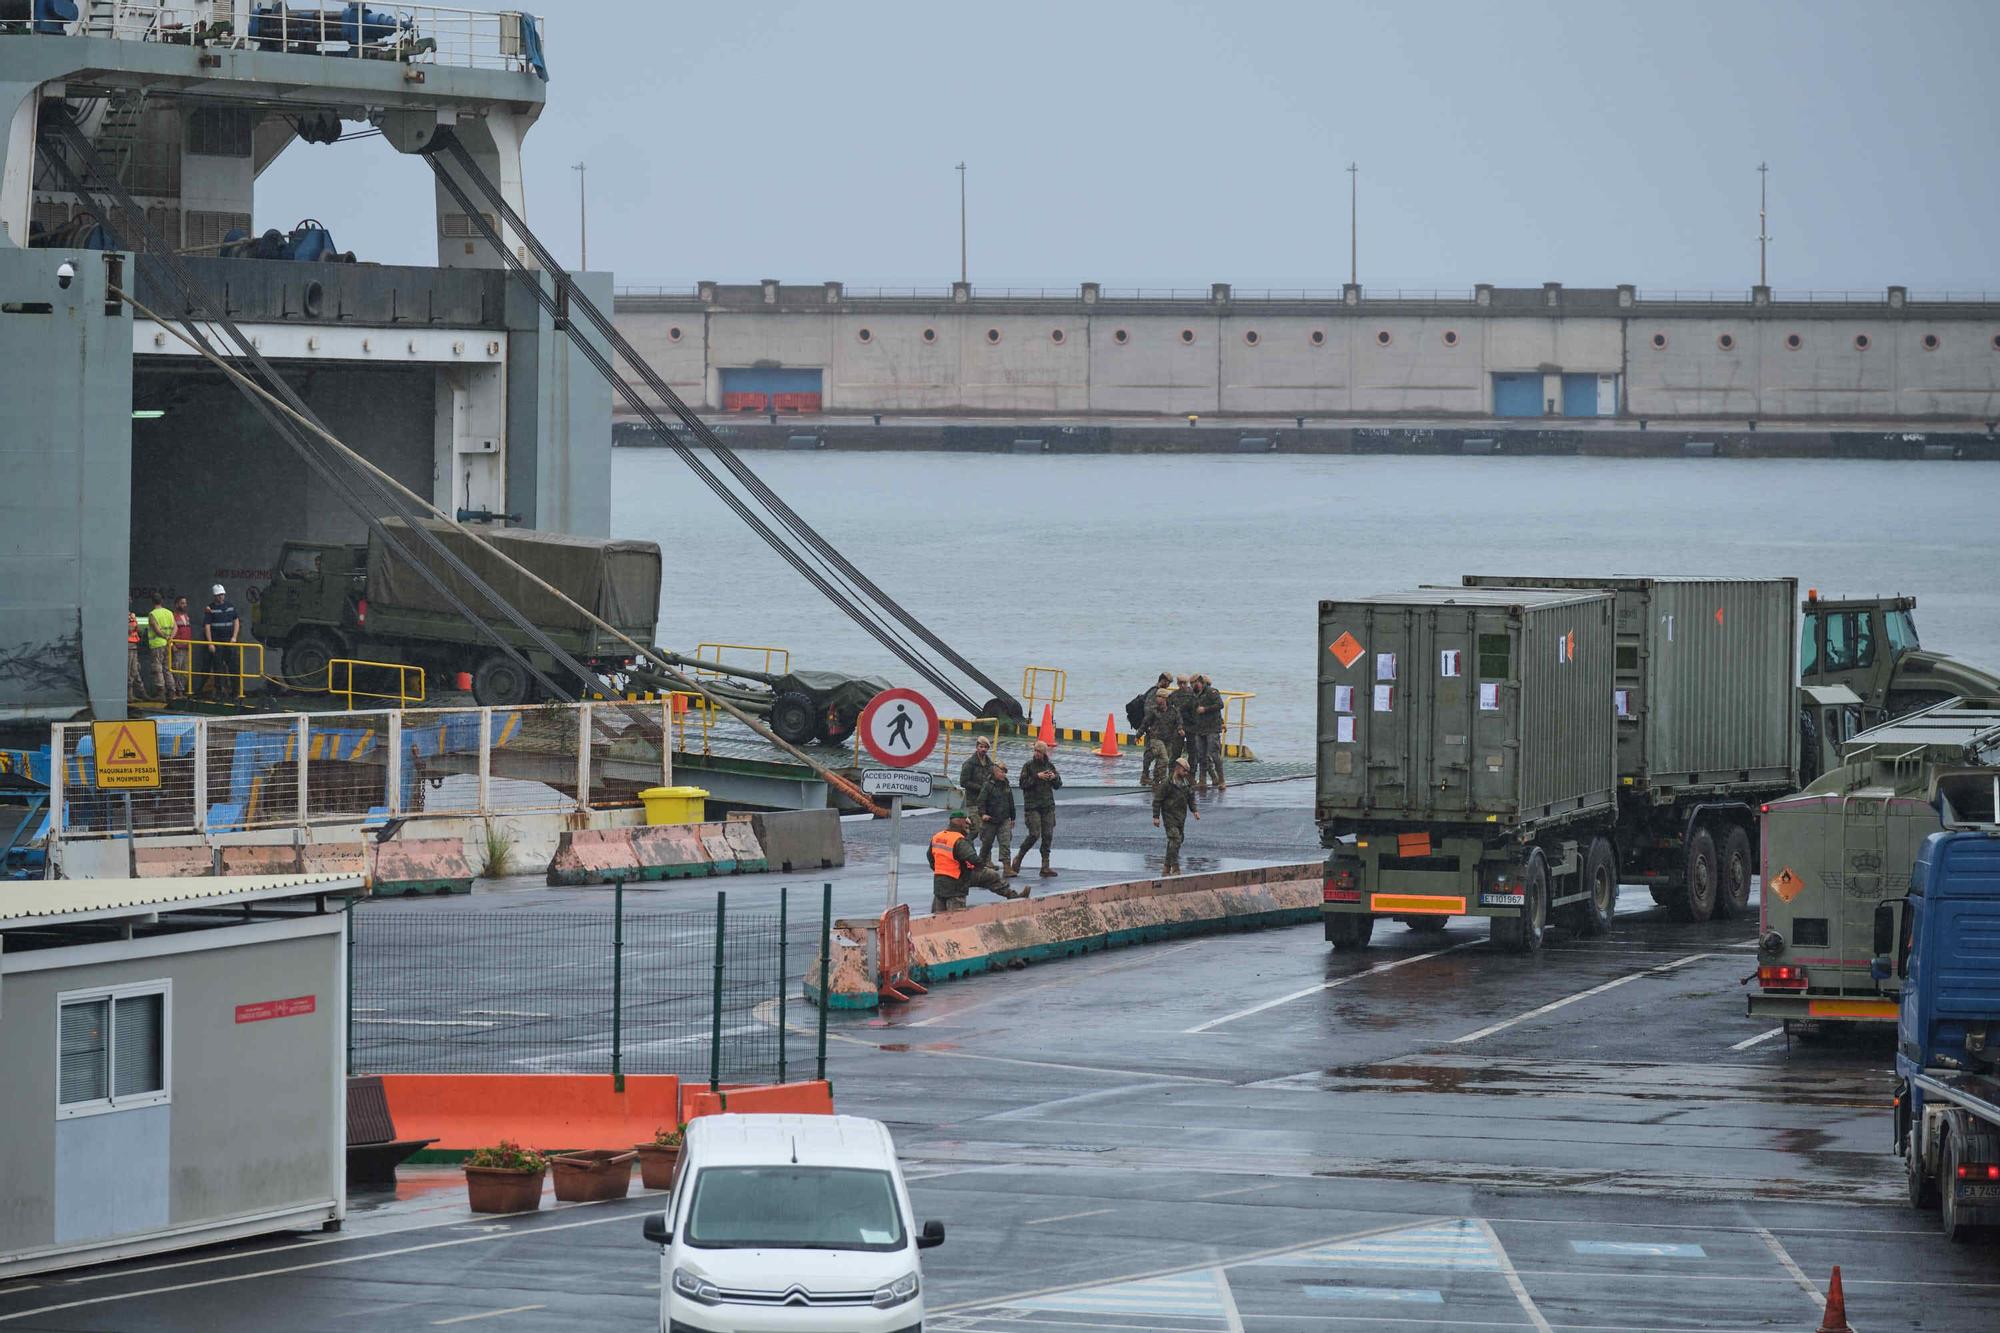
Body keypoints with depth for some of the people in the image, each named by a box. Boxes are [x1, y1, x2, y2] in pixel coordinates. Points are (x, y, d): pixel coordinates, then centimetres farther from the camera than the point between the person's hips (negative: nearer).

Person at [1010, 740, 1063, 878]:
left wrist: (1054, 777, -5)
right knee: (1034, 834, -12)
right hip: (1032, 806, -4)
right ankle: (1019, 858, 9)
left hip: (1048, 806, 4)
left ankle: (1045, 866, 1)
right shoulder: (1028, 766, -1)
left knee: (1048, 835, -1)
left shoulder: (1050, 765, 11)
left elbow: (1058, 785, 16)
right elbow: (1023, 783, -9)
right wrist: (1037, 777, -17)